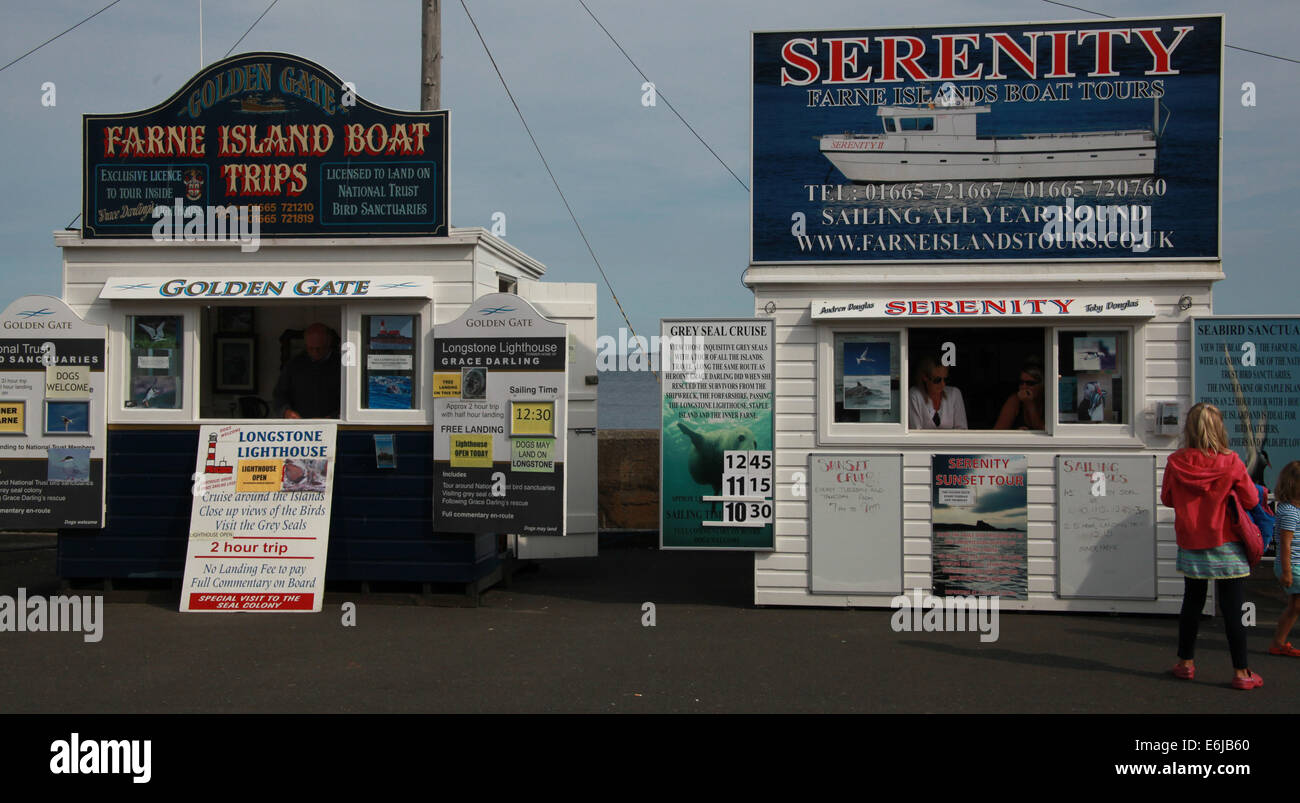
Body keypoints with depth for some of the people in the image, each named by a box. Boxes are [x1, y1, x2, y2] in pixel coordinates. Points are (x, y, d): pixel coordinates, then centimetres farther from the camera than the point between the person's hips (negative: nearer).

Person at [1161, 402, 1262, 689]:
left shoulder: (1176, 463, -8)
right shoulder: (1231, 463, -14)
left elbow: (1167, 498, 5)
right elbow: (1251, 500, -4)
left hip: (1190, 546, 3)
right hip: (1226, 547, -2)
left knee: (1192, 604, 15)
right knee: (1232, 610, 3)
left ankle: (1186, 663, 24)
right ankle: (1241, 673, 8)